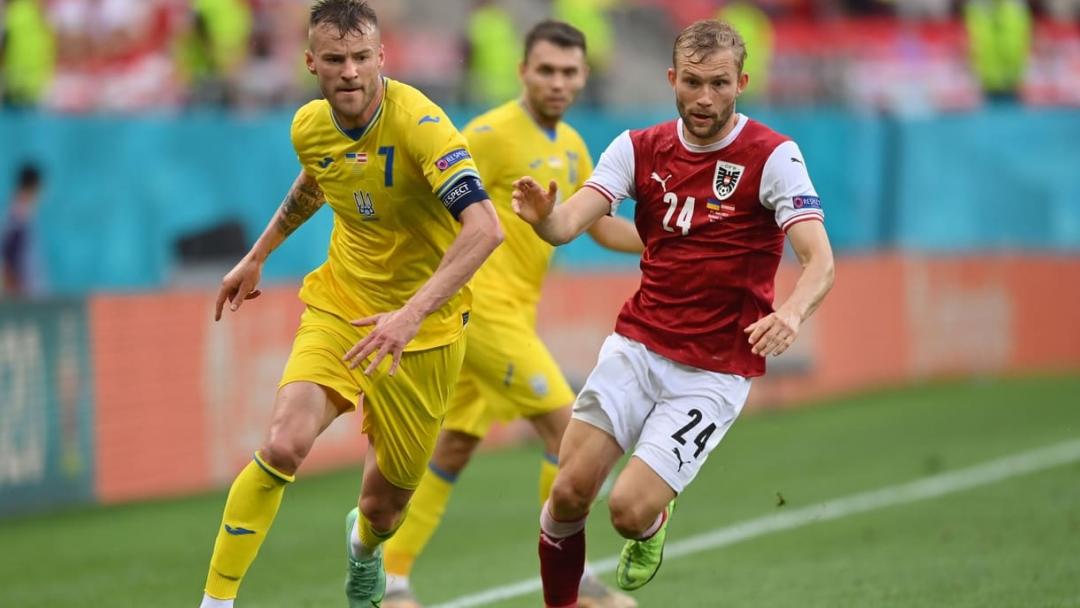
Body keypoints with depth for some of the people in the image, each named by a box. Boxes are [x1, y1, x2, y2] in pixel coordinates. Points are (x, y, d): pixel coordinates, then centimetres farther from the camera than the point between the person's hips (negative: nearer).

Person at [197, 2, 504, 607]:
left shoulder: (417, 121, -24)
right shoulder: (309, 126, -5)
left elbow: (485, 228, -35)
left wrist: (411, 314, -43)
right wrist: (256, 258, 28)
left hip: (423, 330, -3)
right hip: (338, 307, 3)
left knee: (386, 506, 9)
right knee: (283, 447, -24)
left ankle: (364, 547, 48)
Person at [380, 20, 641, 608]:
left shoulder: (571, 146, 13)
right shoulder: (492, 135, -13)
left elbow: (602, 227, 20)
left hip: (512, 314, 8)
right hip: (482, 308, -8)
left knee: (454, 449, 10)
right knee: (569, 427, -11)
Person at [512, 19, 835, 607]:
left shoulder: (773, 156, -12)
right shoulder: (639, 148, 0)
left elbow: (820, 261, -21)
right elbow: (570, 222, -12)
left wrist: (791, 312, -43)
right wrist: (544, 217, -37)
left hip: (715, 373, -3)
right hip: (636, 347, 3)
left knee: (629, 508, -14)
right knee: (570, 491, -10)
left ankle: (653, 524, 23)